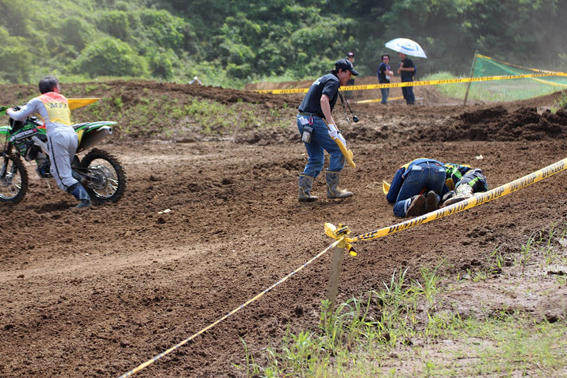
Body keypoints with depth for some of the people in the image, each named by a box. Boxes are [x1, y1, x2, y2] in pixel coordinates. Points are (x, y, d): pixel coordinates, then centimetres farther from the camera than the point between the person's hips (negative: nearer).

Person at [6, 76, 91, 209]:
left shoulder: (38, 100, 15)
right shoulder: (63, 99, 28)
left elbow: (19, 116, 17)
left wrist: (10, 112, 37)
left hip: (57, 135, -5)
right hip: (72, 134, 5)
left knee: (62, 176, -9)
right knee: (65, 169, 19)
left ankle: (83, 197, -25)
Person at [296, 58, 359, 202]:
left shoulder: (325, 79, 26)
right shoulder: (333, 80, -5)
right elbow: (324, 100, -24)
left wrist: (337, 132, 27)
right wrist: (331, 125, -29)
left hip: (303, 120, 10)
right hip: (313, 120, -10)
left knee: (316, 159, 15)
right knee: (338, 150, -2)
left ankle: (304, 191, 8)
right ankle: (332, 189, -1)